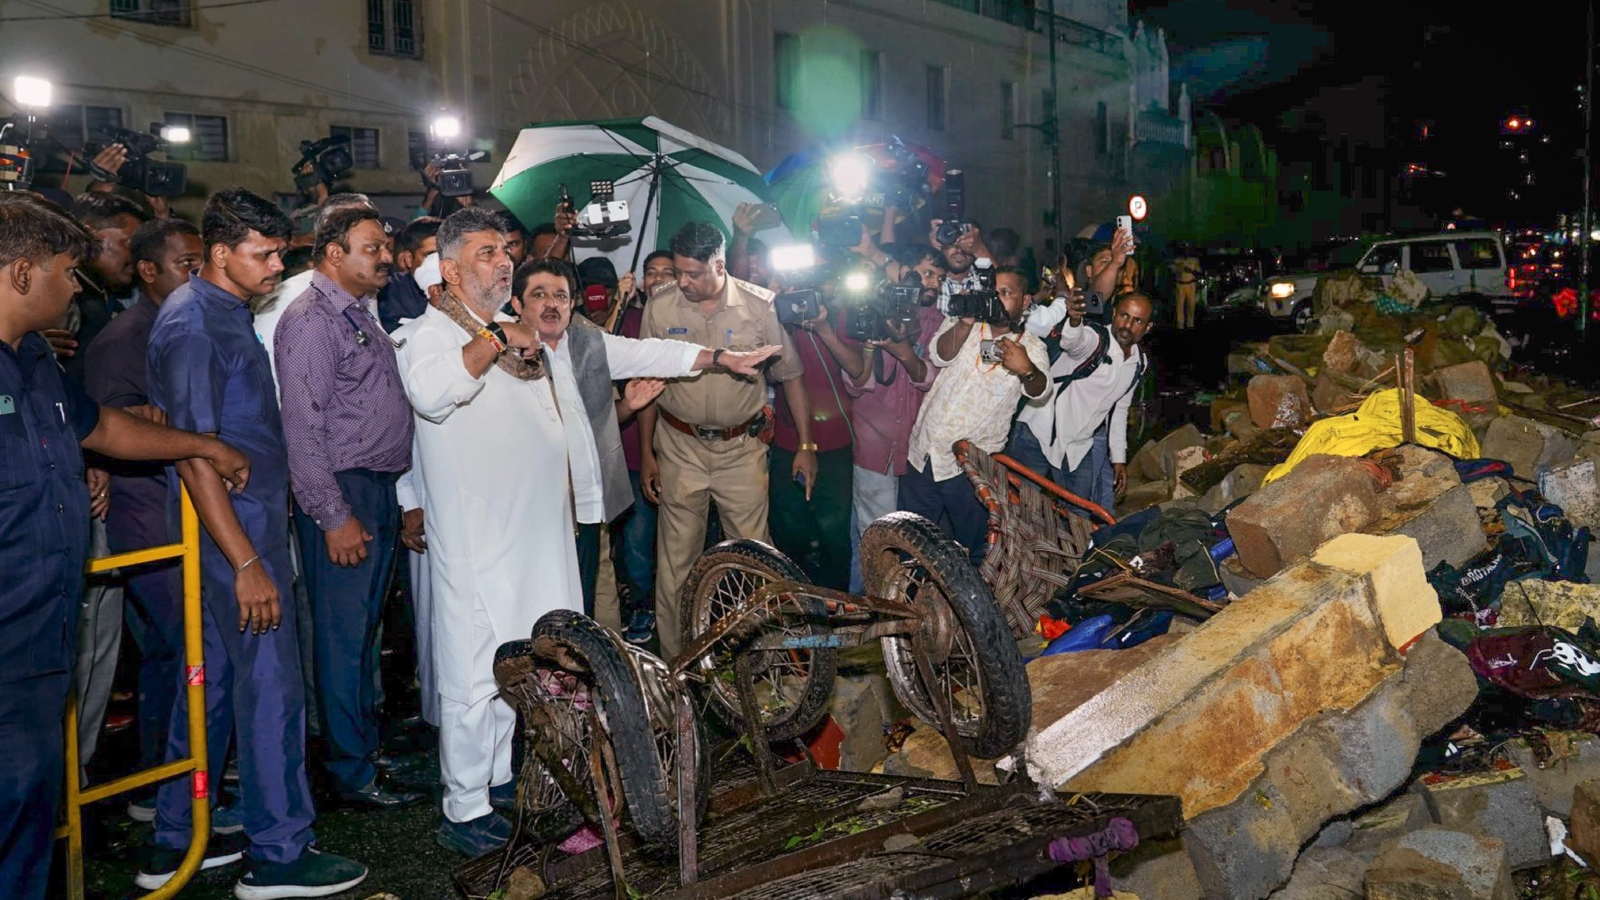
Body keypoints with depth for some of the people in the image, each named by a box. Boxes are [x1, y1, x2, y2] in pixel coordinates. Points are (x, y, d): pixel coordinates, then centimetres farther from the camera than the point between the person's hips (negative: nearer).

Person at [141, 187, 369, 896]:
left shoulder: (226, 311, 13)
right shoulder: (192, 326, -17)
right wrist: (247, 563, -24)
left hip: (251, 514, 10)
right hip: (234, 528, -10)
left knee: (214, 676, 15)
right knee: (271, 683, -3)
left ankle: (172, 842, 26)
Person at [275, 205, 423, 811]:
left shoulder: (361, 316, 17)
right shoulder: (311, 320, -12)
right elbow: (303, 427, -17)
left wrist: (397, 499, 17)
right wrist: (334, 515, -19)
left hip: (381, 489, 9)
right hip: (342, 493, -9)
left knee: (366, 627, 16)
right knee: (343, 634, -2)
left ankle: (367, 736, 26)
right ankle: (352, 773, 6)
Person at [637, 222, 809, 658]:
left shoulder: (759, 305, -8)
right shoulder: (659, 307, -5)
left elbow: (790, 376, 2)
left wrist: (806, 445, 2)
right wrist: (646, 453, 5)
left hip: (742, 447, 0)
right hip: (680, 446, 1)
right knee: (676, 559, 5)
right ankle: (675, 662, 18)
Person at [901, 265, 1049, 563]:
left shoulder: (1031, 347, -1)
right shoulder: (963, 324, 4)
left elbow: (1038, 390, -20)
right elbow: (939, 356, -15)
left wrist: (1026, 369, -43)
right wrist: (965, 323, -32)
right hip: (923, 452, 2)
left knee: (974, 546, 9)